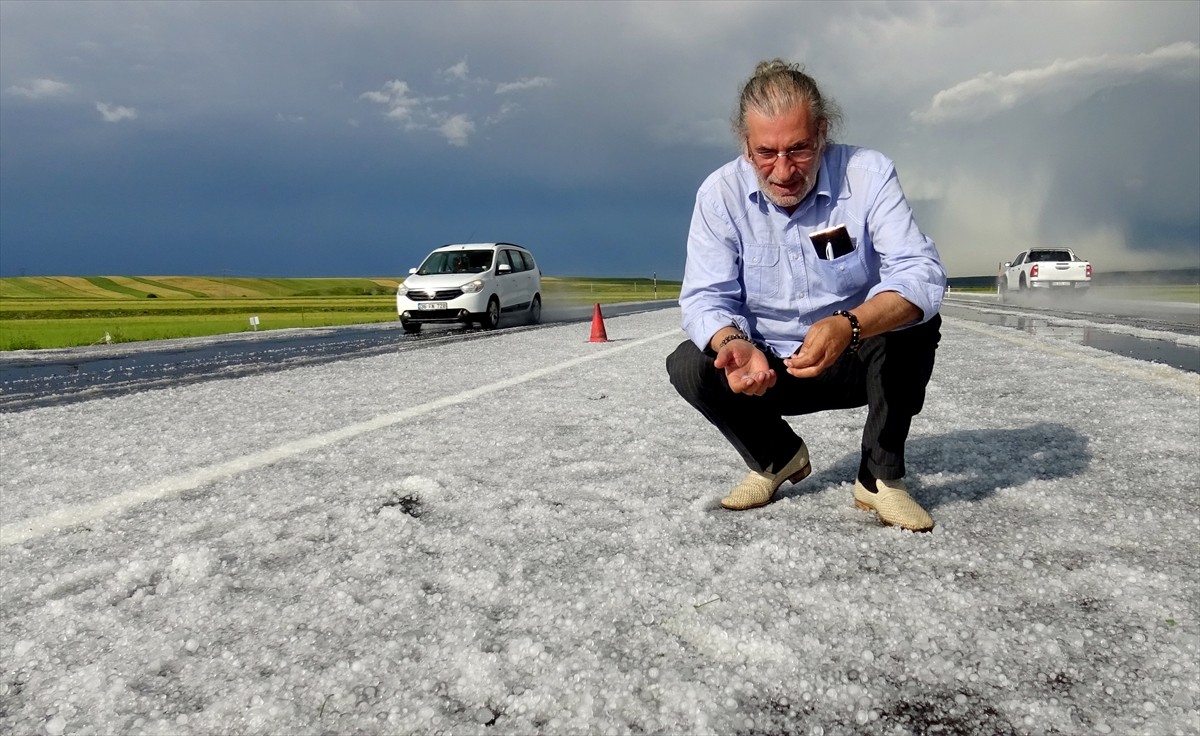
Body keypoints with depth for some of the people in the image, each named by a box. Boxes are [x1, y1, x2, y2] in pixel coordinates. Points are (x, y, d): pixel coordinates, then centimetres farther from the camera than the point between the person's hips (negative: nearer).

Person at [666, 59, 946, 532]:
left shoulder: (868, 173, -17)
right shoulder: (720, 192, -13)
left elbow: (922, 274, -27)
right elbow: (705, 297, -15)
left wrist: (849, 325, -48)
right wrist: (734, 343, -40)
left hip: (862, 361, -1)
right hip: (768, 369, 2)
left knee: (915, 323, -30)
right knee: (688, 365, -23)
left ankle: (881, 476, -10)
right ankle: (777, 457, 5)